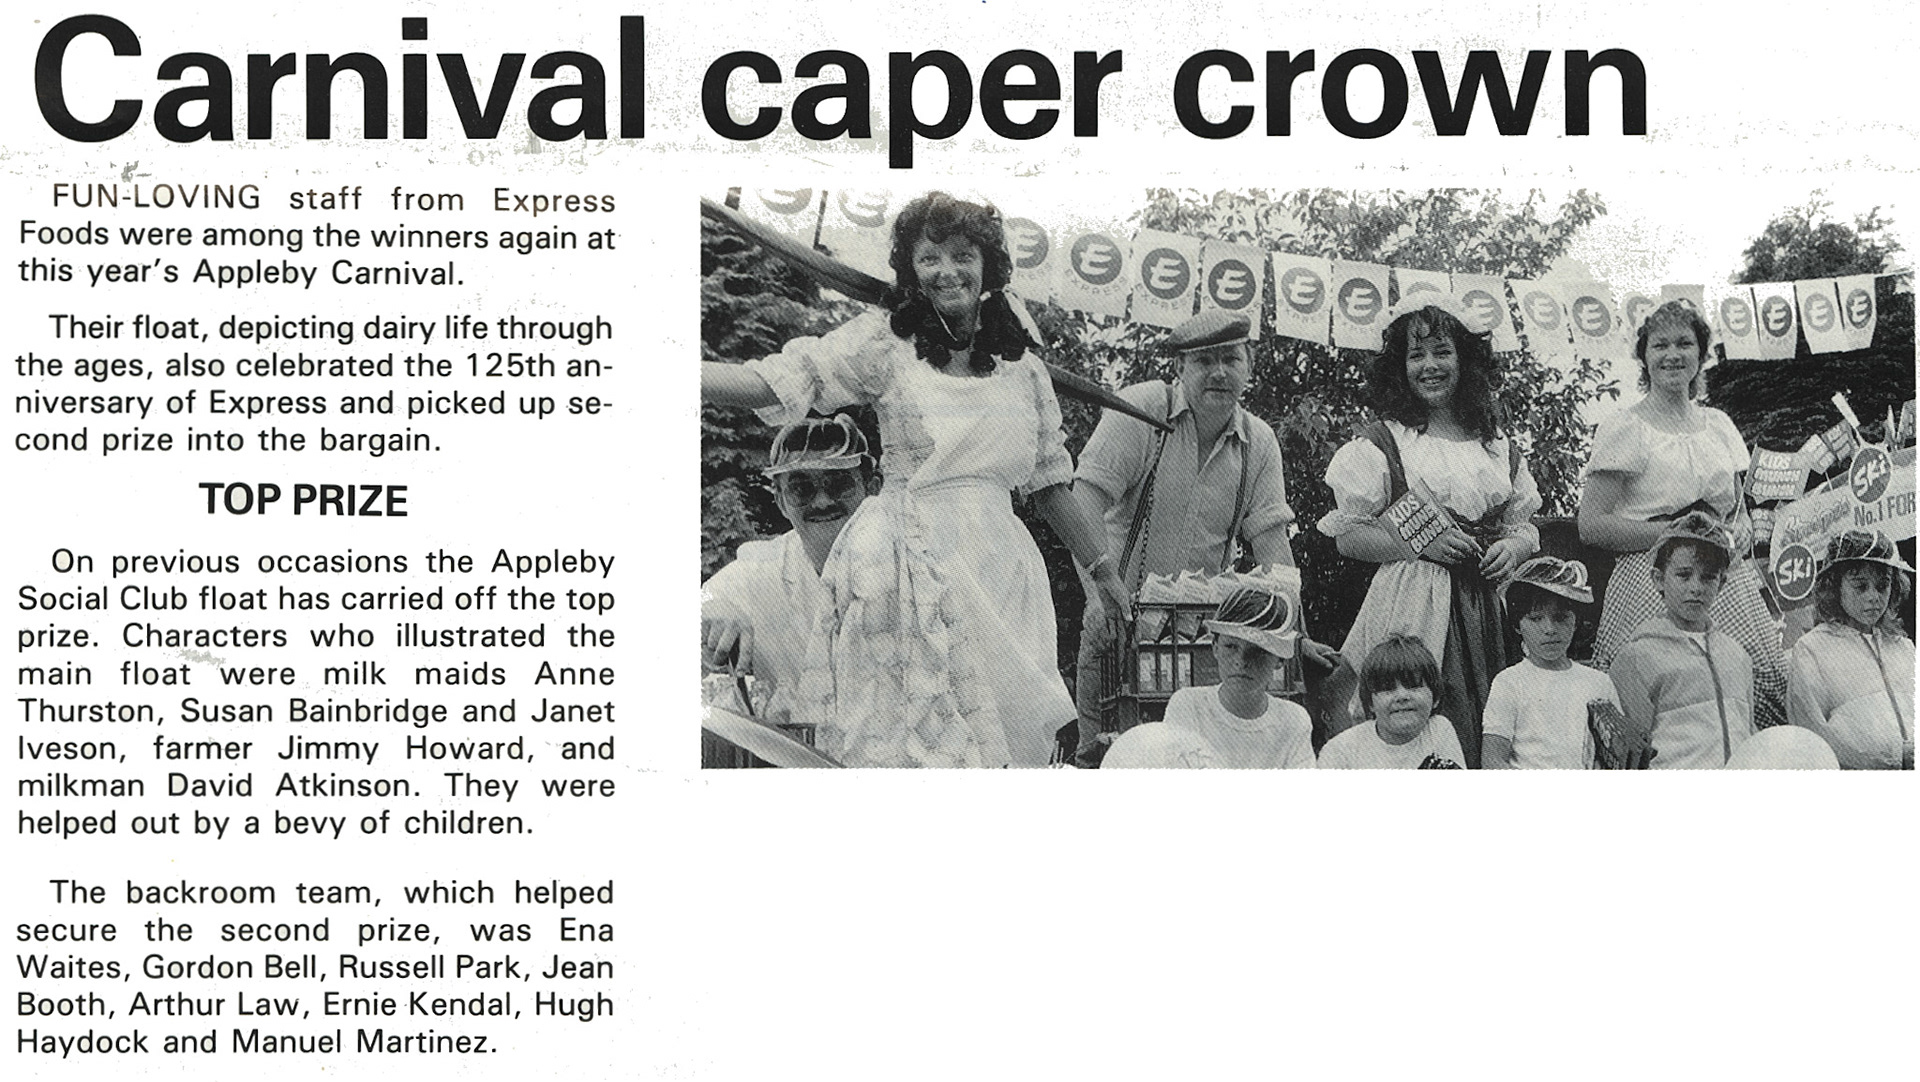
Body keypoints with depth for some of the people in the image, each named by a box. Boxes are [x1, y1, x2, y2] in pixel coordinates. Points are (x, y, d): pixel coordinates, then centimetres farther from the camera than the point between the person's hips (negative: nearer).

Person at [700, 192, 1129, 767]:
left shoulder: (1023, 368, 12)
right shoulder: (885, 343, 1)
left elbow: (1051, 483, 18)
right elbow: (777, 380, -9)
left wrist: (1106, 574, 18)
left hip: (998, 563, 4)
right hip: (911, 563, -4)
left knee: (1005, 735, 1)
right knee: (917, 740, -7)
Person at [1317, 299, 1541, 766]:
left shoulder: (1498, 447, 14)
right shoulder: (1381, 442, 1)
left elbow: (1527, 526, 21)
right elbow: (1347, 536, -1)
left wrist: (1513, 546, -2)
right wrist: (1422, 543, -12)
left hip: (1488, 608, 4)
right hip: (1412, 602, -4)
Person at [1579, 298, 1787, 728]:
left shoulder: (1718, 424, 18)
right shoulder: (1624, 428, 1)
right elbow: (1592, 525, -6)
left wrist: (1734, 537, 2)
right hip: (1652, 586, -5)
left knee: (1773, 672, -15)